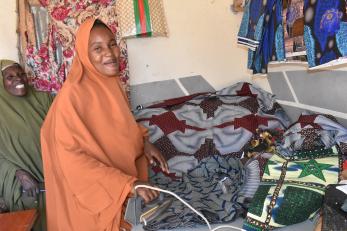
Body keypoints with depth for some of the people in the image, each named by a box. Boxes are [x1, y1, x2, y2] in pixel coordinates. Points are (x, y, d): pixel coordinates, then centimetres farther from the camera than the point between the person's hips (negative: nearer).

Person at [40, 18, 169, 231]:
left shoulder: (111, 82, -2)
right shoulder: (74, 95, -26)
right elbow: (72, 158, -29)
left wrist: (144, 142, -6)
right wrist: (128, 183, -32)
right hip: (91, 190, -7)